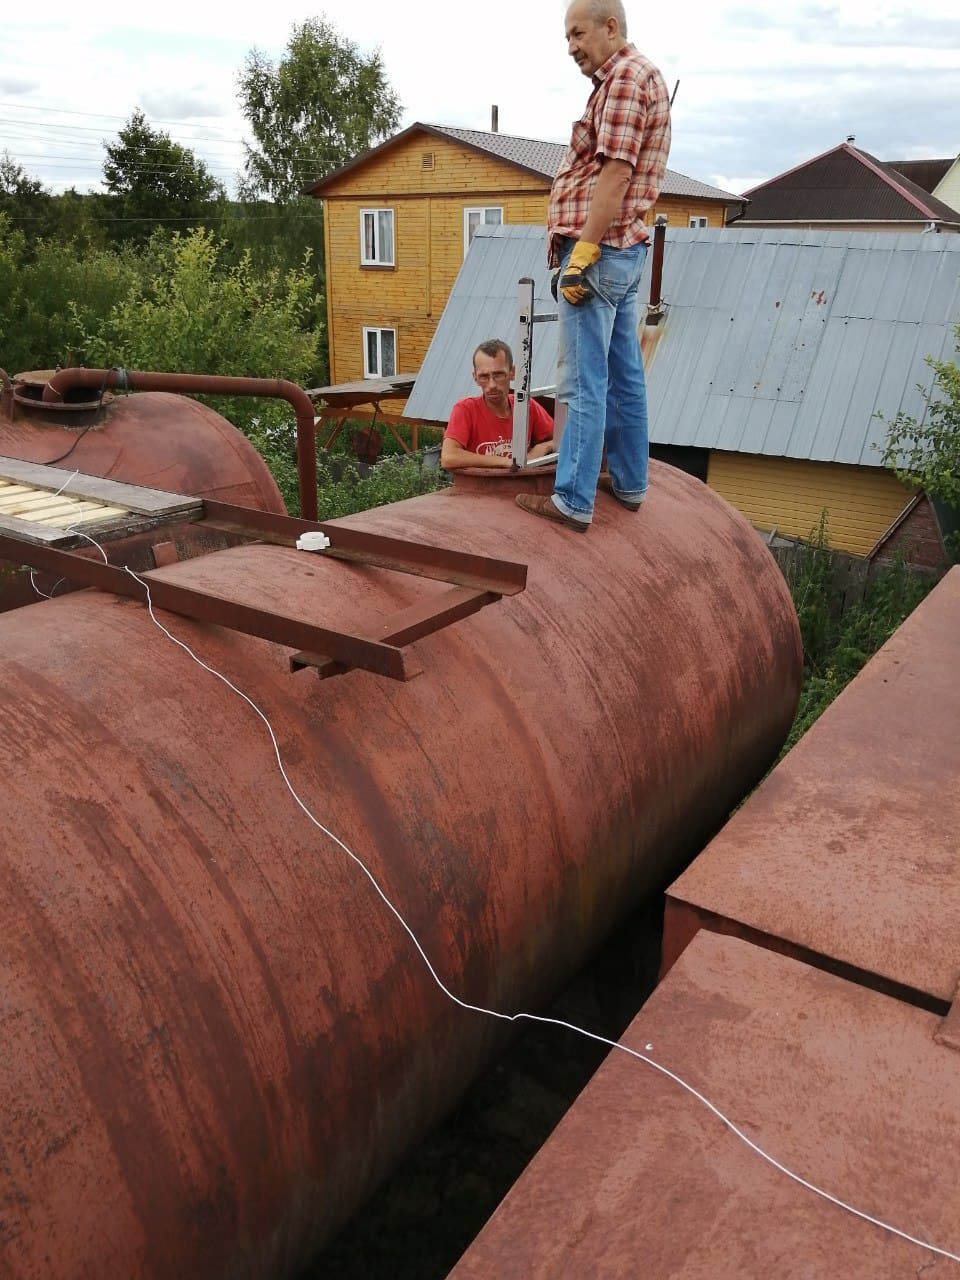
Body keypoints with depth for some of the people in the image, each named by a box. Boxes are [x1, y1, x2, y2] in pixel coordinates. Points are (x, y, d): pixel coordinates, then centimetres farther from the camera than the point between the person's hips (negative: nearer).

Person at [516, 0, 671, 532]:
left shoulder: (626, 76, -9)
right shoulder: (635, 77, 22)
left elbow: (615, 173, -19)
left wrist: (581, 253, -22)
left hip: (598, 252, -11)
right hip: (625, 251, 11)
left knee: (583, 383, -10)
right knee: (624, 374, 13)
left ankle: (573, 502, -7)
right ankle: (629, 482, 22)